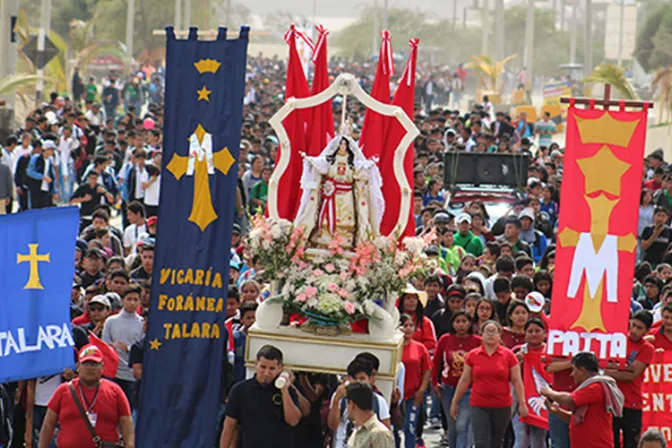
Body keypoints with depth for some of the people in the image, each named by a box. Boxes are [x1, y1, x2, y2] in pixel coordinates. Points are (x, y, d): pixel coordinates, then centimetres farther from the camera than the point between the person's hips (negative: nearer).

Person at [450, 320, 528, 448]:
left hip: (502, 407, 1)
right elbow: (464, 380, 8)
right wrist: (455, 402, 10)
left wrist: (522, 404, -4)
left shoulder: (508, 355, -1)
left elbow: (517, 381, 1)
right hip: (479, 407, -1)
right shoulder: (473, 355, 2)